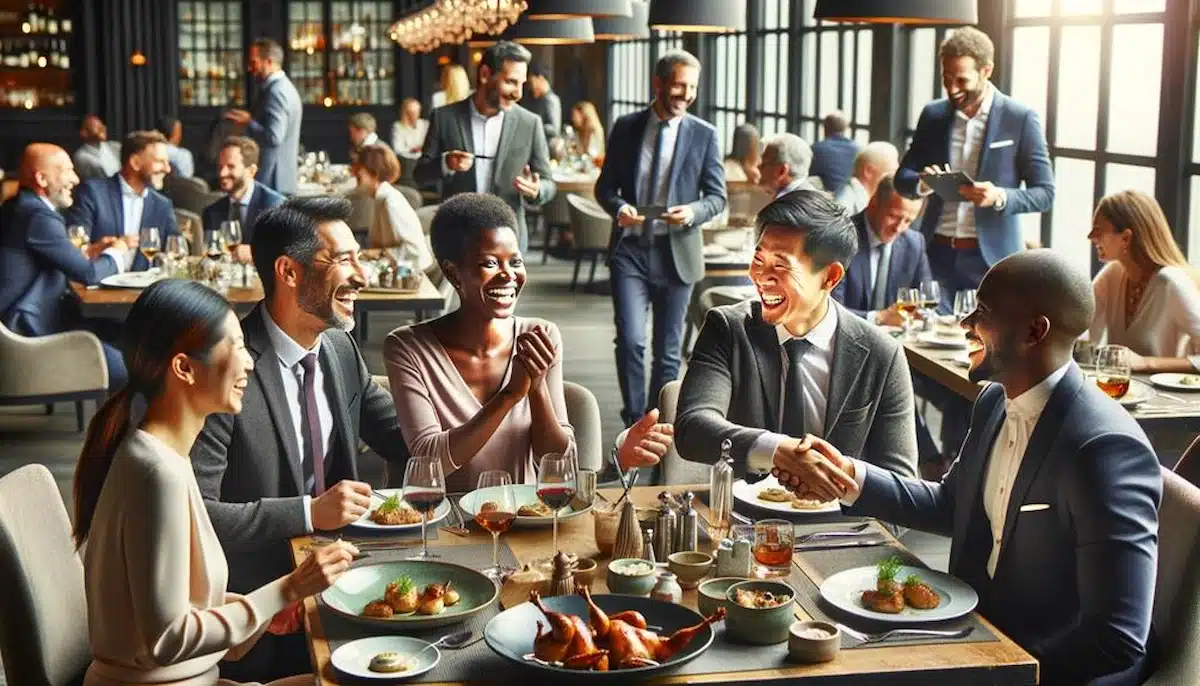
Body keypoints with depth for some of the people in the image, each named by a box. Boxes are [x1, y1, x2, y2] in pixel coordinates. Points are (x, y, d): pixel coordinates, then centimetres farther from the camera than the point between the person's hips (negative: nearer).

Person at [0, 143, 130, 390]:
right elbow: (88, 274, -16)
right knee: (132, 372, -11)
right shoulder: (38, 216, -20)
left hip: (30, 320, 11)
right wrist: (115, 253, 3)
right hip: (32, 330, -11)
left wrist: (89, 252, 10)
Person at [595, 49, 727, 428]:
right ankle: (634, 421, 2)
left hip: (676, 252, 0)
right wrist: (618, 207, -12)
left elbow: (717, 196, 4)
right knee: (630, 340, -13)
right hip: (629, 248, 0)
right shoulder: (626, 127, 5)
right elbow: (605, 185, 10)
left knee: (668, 350, 8)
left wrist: (693, 211, -18)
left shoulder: (704, 134, 2)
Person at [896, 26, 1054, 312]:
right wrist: (921, 182, -13)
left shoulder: (1020, 119, -3)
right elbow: (902, 178, 11)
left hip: (990, 257, -3)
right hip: (937, 254, 3)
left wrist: (1000, 197, -22)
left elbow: (1045, 194, -2)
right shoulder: (933, 115, 8)